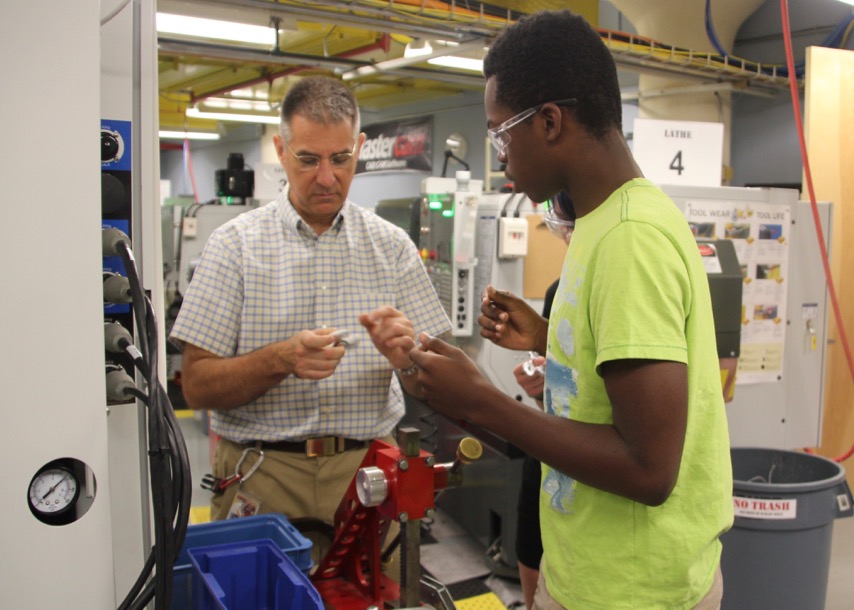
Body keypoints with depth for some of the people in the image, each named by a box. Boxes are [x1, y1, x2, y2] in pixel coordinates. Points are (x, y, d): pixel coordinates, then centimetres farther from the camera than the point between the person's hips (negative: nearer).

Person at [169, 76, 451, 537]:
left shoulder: (392, 245, 5)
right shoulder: (235, 244, -1)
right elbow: (197, 386, -5)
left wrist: (406, 356, -17)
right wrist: (281, 360, -21)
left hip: (367, 468, 2)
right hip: (261, 476, -1)